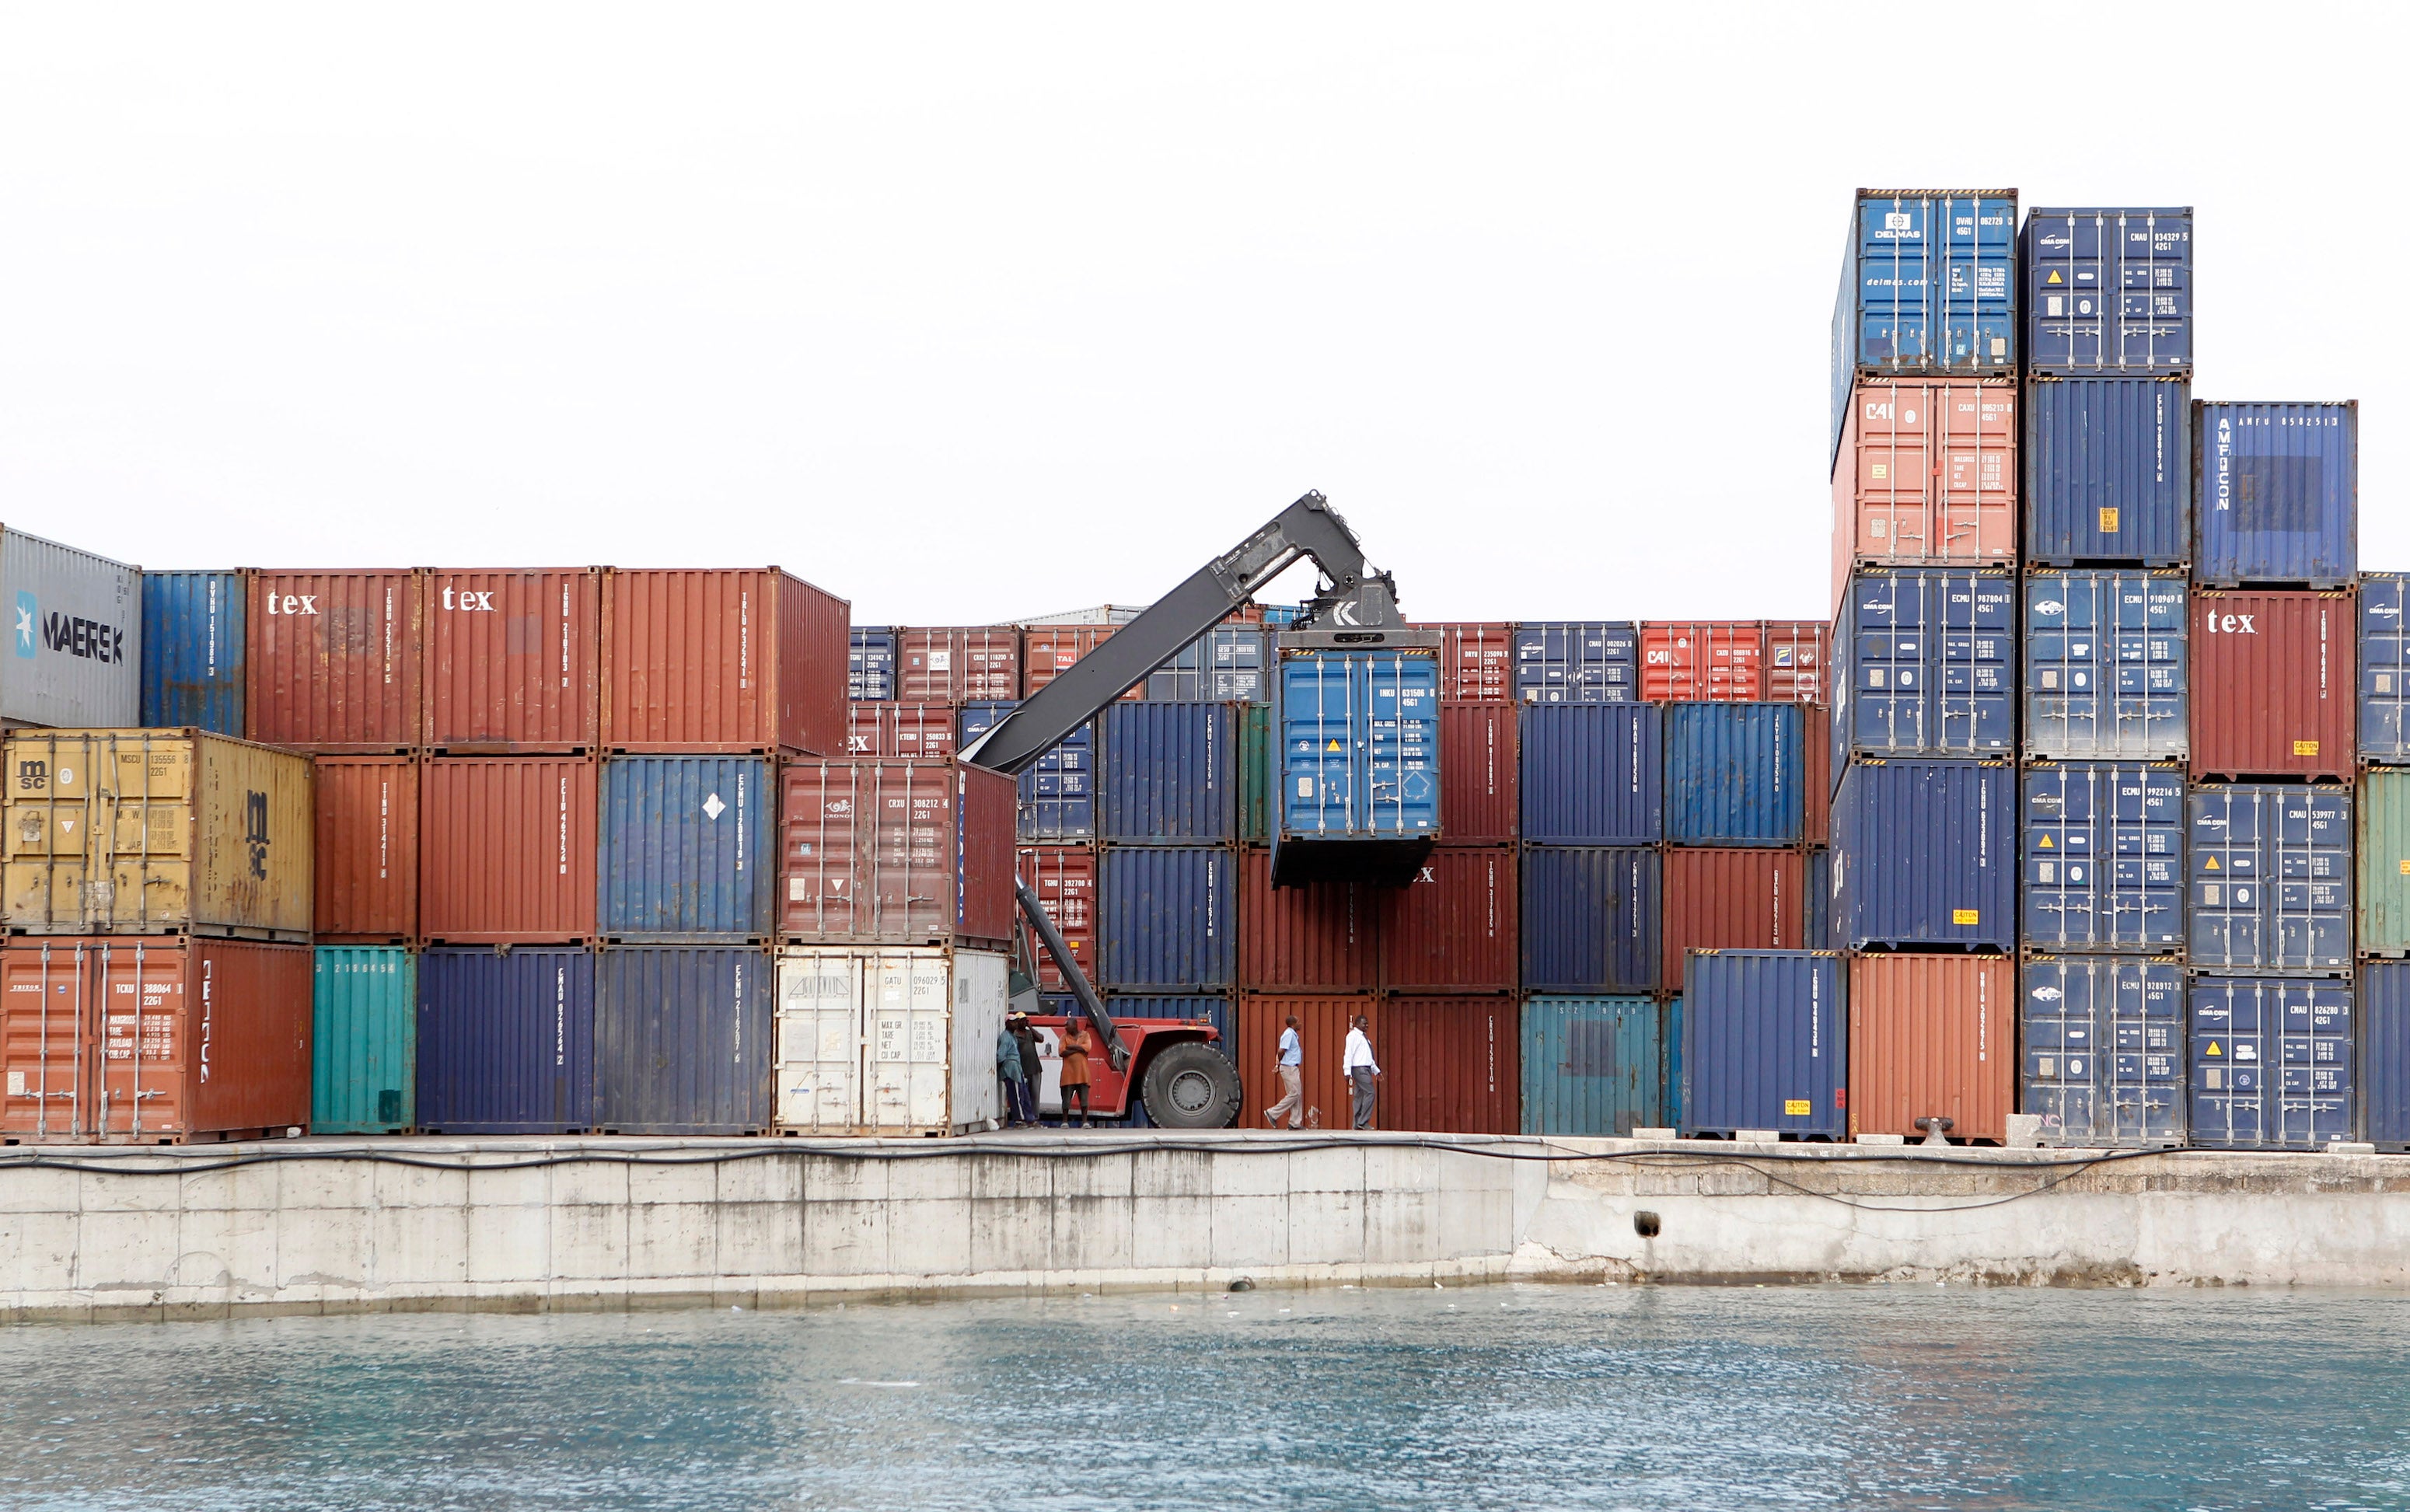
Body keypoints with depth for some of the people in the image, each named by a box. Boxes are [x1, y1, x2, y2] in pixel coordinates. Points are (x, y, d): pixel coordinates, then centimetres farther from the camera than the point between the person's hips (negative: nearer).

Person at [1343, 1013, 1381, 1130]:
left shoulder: (1364, 1037, 22)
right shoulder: (1353, 1035, -6)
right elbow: (1349, 1054, -13)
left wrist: (1376, 1070, 27)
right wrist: (1347, 1071, -19)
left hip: (1366, 1068, 9)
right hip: (1359, 1068, -9)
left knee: (1360, 1096, 7)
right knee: (1370, 1092, -15)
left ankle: (1357, 1123, 7)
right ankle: (1363, 1122, -15)